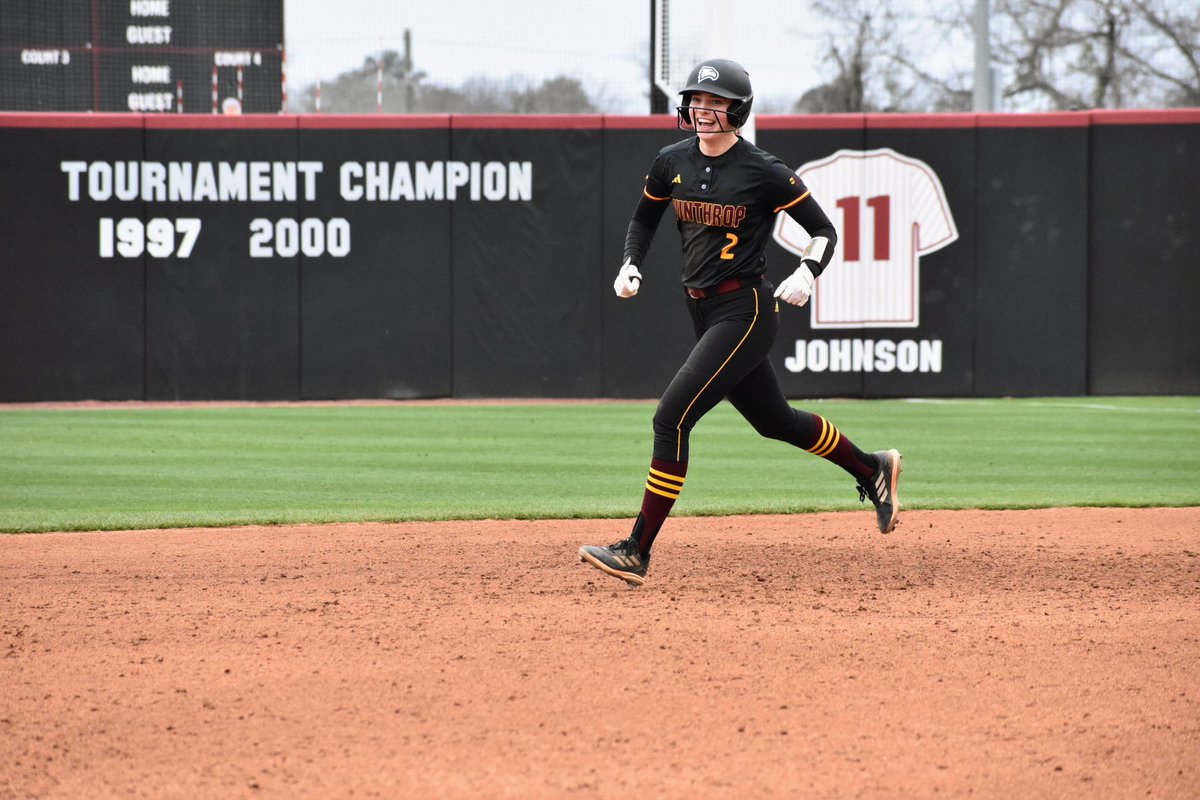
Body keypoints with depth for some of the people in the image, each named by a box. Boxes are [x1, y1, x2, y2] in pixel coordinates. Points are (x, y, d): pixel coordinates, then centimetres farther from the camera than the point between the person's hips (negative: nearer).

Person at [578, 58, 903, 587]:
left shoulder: (763, 172, -13)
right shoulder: (673, 162, 3)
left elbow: (824, 231, -6)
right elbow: (644, 218, 21)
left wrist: (807, 274, -25)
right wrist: (630, 266, 3)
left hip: (746, 311, -8)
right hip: (703, 311, 8)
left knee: (671, 418, -16)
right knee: (773, 420, 20)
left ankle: (637, 553, -13)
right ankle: (872, 469, 43)